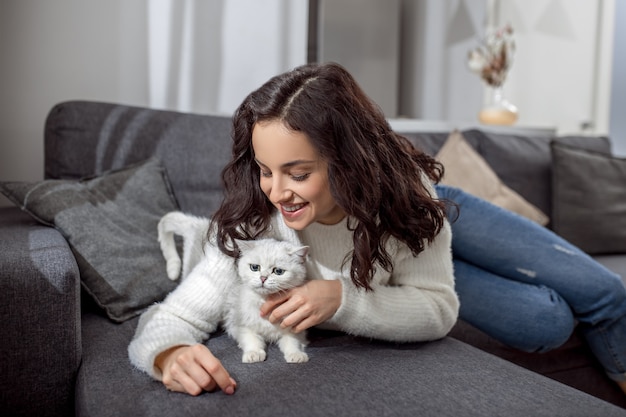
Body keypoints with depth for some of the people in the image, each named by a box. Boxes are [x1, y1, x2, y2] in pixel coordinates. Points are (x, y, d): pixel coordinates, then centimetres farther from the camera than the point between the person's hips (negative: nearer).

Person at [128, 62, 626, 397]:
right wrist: (169, 355, -60)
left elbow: (440, 307, -31)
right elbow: (170, 319, -36)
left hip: (429, 222, 1)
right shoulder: (253, 225, -39)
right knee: (550, 324, -7)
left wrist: (341, 299, -47)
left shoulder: (403, 183, -39)